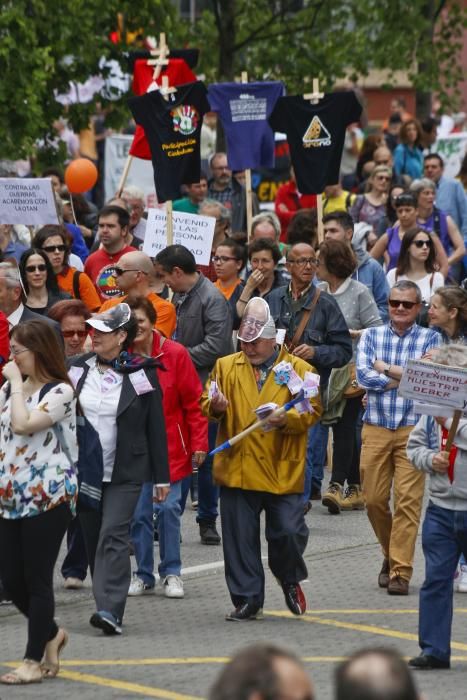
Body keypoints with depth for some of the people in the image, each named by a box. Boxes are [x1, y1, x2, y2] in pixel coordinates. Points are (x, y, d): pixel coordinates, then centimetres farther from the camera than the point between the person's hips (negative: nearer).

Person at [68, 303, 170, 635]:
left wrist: (161, 477, 0)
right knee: (93, 538, 8)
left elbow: (156, 428, 1)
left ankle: (111, 610, -21)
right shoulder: (77, 369, 6)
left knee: (113, 536, -14)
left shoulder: (141, 374, -3)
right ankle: (107, 603, 22)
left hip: (125, 472, -4)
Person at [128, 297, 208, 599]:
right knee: (138, 512, 1)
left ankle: (171, 573, 10)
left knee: (169, 508, -5)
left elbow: (194, 402, -4)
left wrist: (199, 444, -6)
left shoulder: (175, 354, -6)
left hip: (171, 447, -2)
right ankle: (144, 574, 15)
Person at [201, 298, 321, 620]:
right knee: (241, 538, 3)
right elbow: (205, 404, 12)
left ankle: (290, 580, 26)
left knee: (289, 531, -3)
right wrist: (215, 407, -12)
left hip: (283, 470, -2)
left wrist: (285, 419, -20)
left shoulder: (298, 369, 3)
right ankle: (248, 599, 14)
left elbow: (312, 410, -1)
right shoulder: (226, 367, 11)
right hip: (237, 469, 2)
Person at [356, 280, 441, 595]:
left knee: (408, 499, -9)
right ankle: (392, 554, 27)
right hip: (376, 428, 2)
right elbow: (364, 375, -4)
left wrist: (385, 368, -4)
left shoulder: (430, 339, 7)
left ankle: (400, 571, -8)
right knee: (374, 499, 3)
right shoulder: (371, 336, 11)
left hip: (414, 430, -2)